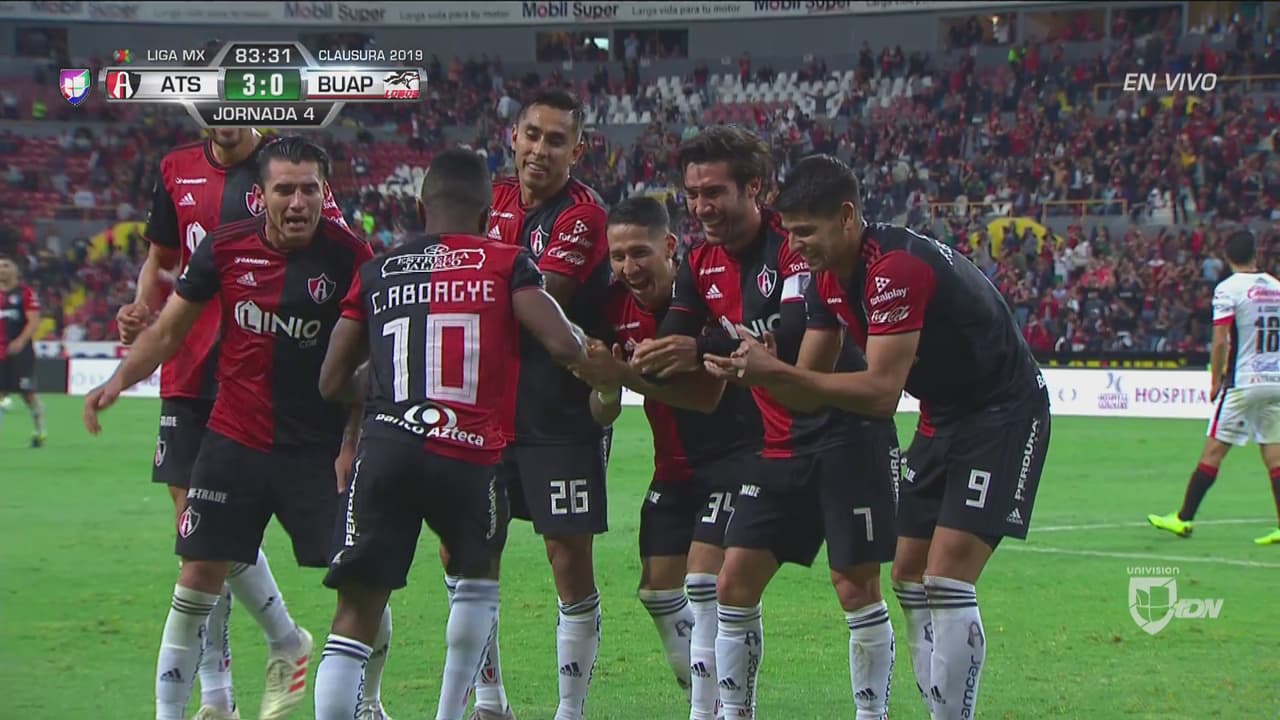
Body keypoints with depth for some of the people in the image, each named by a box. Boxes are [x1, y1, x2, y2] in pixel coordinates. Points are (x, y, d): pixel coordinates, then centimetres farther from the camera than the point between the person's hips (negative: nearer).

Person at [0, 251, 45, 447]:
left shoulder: (25, 292, -6)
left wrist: (20, 342, -22)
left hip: (20, 349, -5)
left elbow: (34, 321, -12)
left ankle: (39, 432, 12)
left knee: (28, 392, -2)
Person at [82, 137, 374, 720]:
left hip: (318, 447, -2)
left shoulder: (348, 256, -10)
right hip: (235, 441, 2)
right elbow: (170, 329, 7)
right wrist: (118, 381, -6)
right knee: (199, 577, 1)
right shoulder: (226, 248, -3)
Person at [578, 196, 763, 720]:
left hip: (732, 454, -7)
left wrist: (626, 375, -33)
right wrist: (606, 390, -22)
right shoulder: (617, 305, -3)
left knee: (705, 578, -17)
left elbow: (708, 396, -28)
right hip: (674, 466, 7)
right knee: (657, 587, 6)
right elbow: (603, 415, 2)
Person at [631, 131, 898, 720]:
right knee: (734, 585, 2)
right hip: (781, 445, 7)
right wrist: (628, 365, -20)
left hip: (849, 432, -7)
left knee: (856, 588, -6)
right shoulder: (701, 265, 6)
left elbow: (802, 339, -30)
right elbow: (672, 352, 3)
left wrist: (705, 351, -37)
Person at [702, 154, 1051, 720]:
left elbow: (881, 392, -31)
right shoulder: (829, 279, 1)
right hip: (943, 418, 10)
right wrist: (753, 372, -17)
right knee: (910, 580, 7)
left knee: (946, 581, -16)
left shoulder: (896, 268, -28)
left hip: (1004, 414, -10)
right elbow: (811, 383, 3)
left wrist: (774, 371, -32)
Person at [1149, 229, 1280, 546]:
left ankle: (1183, 518, 6)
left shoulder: (1228, 289, -8)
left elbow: (1220, 343, -13)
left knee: (1213, 451, 1)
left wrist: (1216, 380, -2)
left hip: (1243, 382, -5)